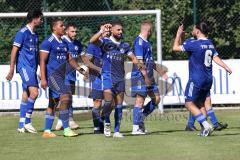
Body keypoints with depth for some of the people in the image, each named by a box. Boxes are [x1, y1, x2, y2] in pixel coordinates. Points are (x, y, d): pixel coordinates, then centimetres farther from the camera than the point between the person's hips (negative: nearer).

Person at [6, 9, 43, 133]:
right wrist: (11, 70, -13)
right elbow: (14, 50, -10)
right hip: (24, 66, -8)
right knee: (34, 92, -18)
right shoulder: (23, 32, -9)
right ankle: (27, 122, -13)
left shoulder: (35, 34, 16)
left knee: (26, 95, 8)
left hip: (32, 67, 8)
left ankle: (21, 125, 10)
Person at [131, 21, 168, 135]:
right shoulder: (139, 42, -13)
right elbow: (139, 61, -19)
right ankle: (136, 128, -5)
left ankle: (140, 119, 18)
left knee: (156, 98, 9)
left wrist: (161, 71, 29)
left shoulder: (147, 43, 18)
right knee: (140, 100, -8)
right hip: (140, 77, -10)